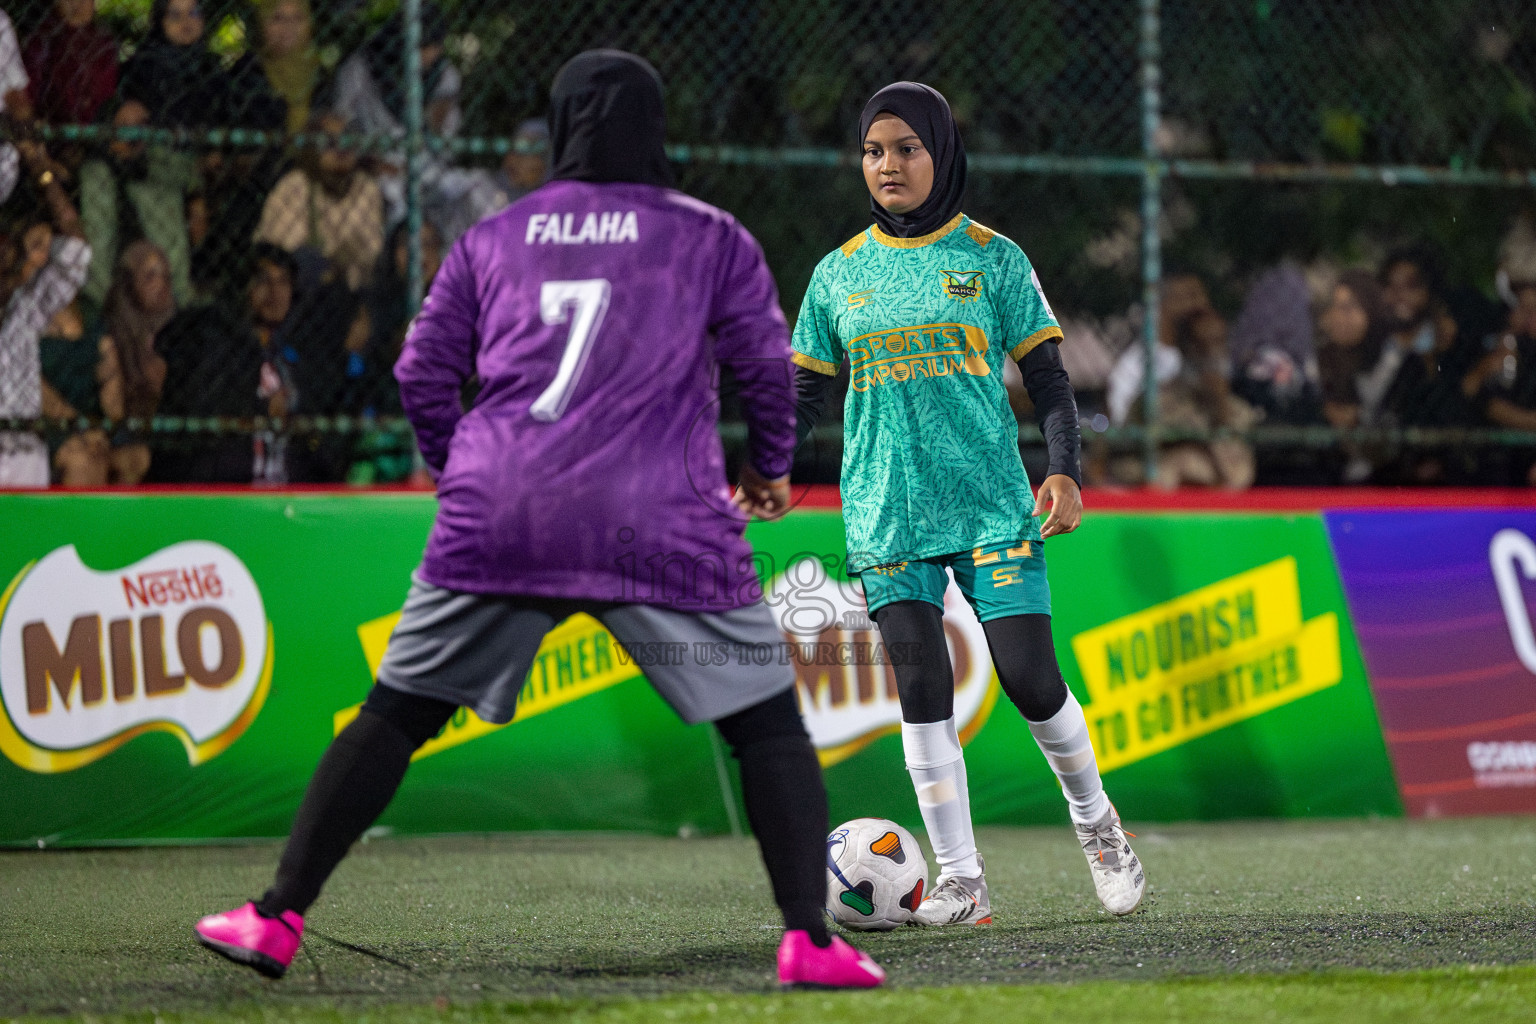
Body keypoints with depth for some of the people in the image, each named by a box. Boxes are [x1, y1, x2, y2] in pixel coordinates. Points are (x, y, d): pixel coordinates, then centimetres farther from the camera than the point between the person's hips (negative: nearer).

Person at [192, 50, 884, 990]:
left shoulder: (492, 238, 17)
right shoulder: (711, 238, 10)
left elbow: (423, 369, 16)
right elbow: (769, 360, 6)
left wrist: (459, 473, 30)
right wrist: (772, 468, 23)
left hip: (496, 521, 2)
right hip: (663, 525, -2)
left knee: (393, 718, 11)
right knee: (771, 727, 5)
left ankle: (278, 919, 10)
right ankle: (810, 938, -8)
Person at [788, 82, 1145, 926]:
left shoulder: (991, 258, 4)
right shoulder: (839, 275, 10)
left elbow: (1048, 380, 3)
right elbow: (805, 392, 15)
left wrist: (1064, 471, -11)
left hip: (992, 506, -2)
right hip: (888, 513, 2)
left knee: (1029, 677, -9)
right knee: (922, 689, -5)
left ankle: (1094, 817, 18)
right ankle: (959, 880, 1)